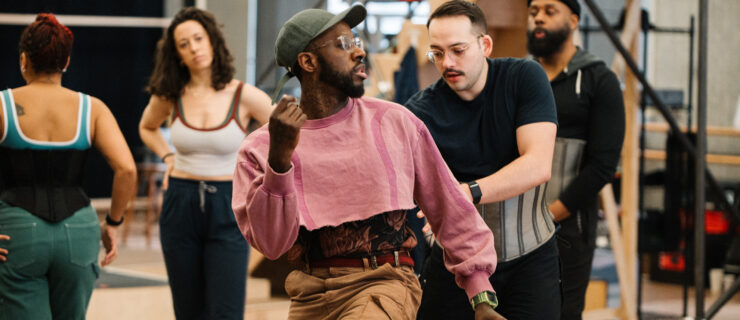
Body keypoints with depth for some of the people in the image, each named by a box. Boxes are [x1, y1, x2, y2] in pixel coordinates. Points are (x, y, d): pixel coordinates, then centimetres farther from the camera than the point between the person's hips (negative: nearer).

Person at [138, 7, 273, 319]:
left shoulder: (244, 96, -7)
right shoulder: (170, 96, 2)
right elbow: (147, 128, 24)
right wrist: (168, 157, 9)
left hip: (227, 211, -3)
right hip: (180, 207, 3)